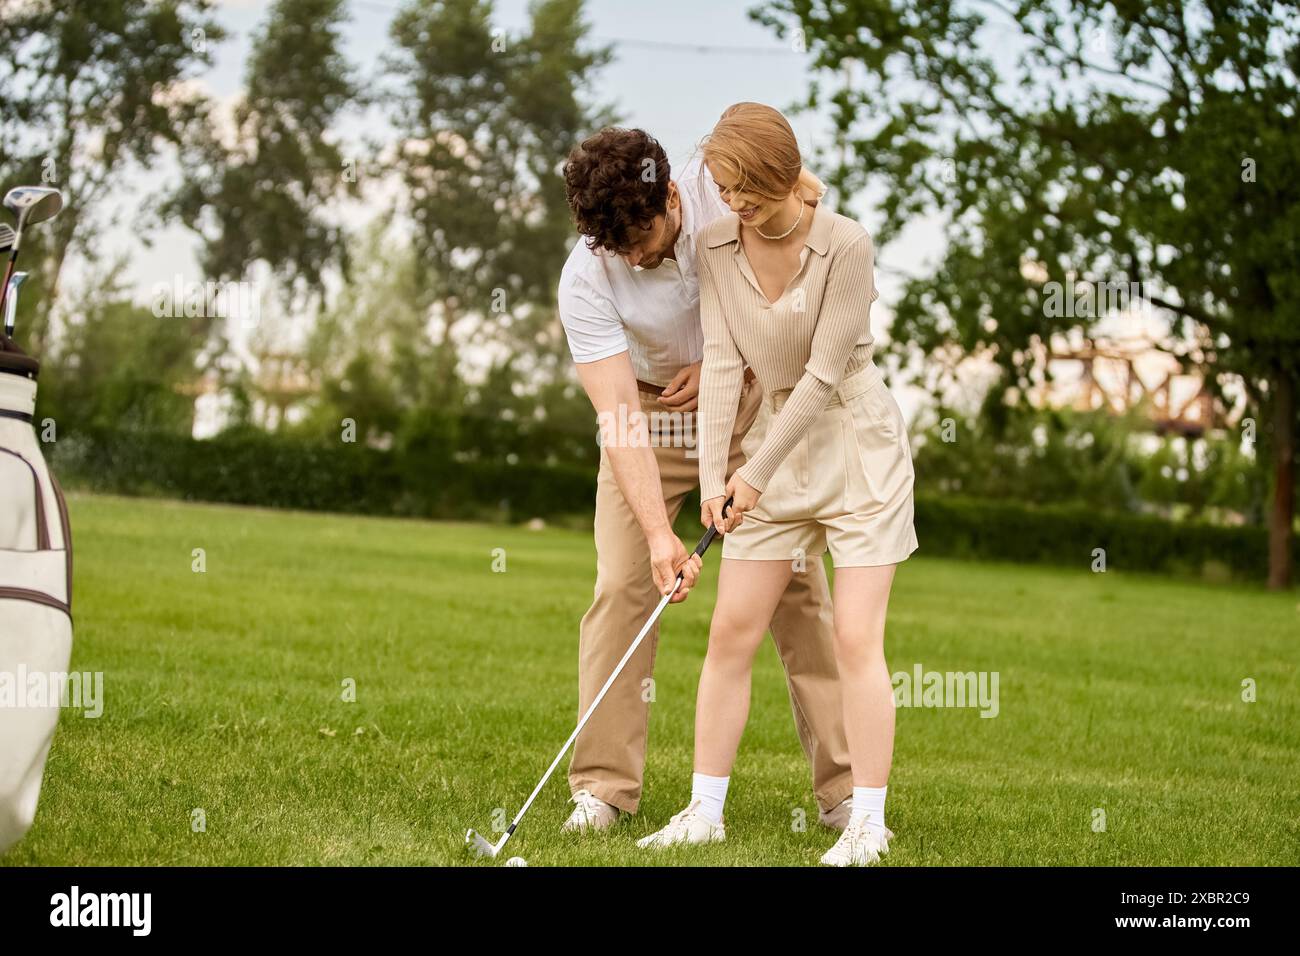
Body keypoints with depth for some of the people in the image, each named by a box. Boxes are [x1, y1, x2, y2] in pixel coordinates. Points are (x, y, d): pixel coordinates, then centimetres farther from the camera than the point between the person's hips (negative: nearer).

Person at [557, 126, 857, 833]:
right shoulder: (586, 279, -24)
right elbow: (618, 412, -29)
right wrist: (658, 532, -37)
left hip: (750, 408, 1)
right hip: (649, 417, 0)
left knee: (797, 588, -3)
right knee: (621, 586, -10)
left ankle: (842, 788, 1)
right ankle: (603, 785, -1)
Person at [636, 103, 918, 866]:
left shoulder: (846, 246, -18)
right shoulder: (717, 246, -3)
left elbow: (823, 372, -18)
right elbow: (723, 362, -6)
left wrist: (756, 474, -17)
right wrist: (714, 474, -16)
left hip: (856, 447, -5)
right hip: (777, 448, 5)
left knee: (856, 638, -8)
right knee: (731, 631, 1)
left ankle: (869, 821, -2)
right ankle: (706, 809, 8)